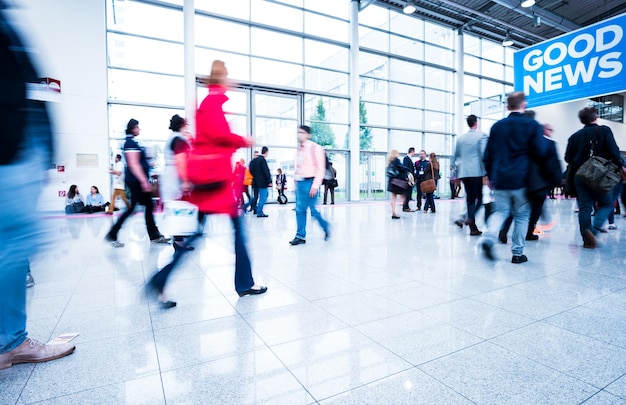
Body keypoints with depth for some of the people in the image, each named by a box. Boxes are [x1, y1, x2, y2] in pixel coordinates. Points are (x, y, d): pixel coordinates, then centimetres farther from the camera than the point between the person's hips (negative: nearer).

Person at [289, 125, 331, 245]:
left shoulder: (315, 148, -7)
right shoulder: (299, 149, 15)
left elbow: (320, 168, -12)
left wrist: (315, 185, -17)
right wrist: (296, 183, 14)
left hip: (309, 182, -7)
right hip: (300, 182, 7)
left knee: (313, 209, -3)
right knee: (300, 210, 5)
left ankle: (325, 226, 21)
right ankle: (300, 236, 11)